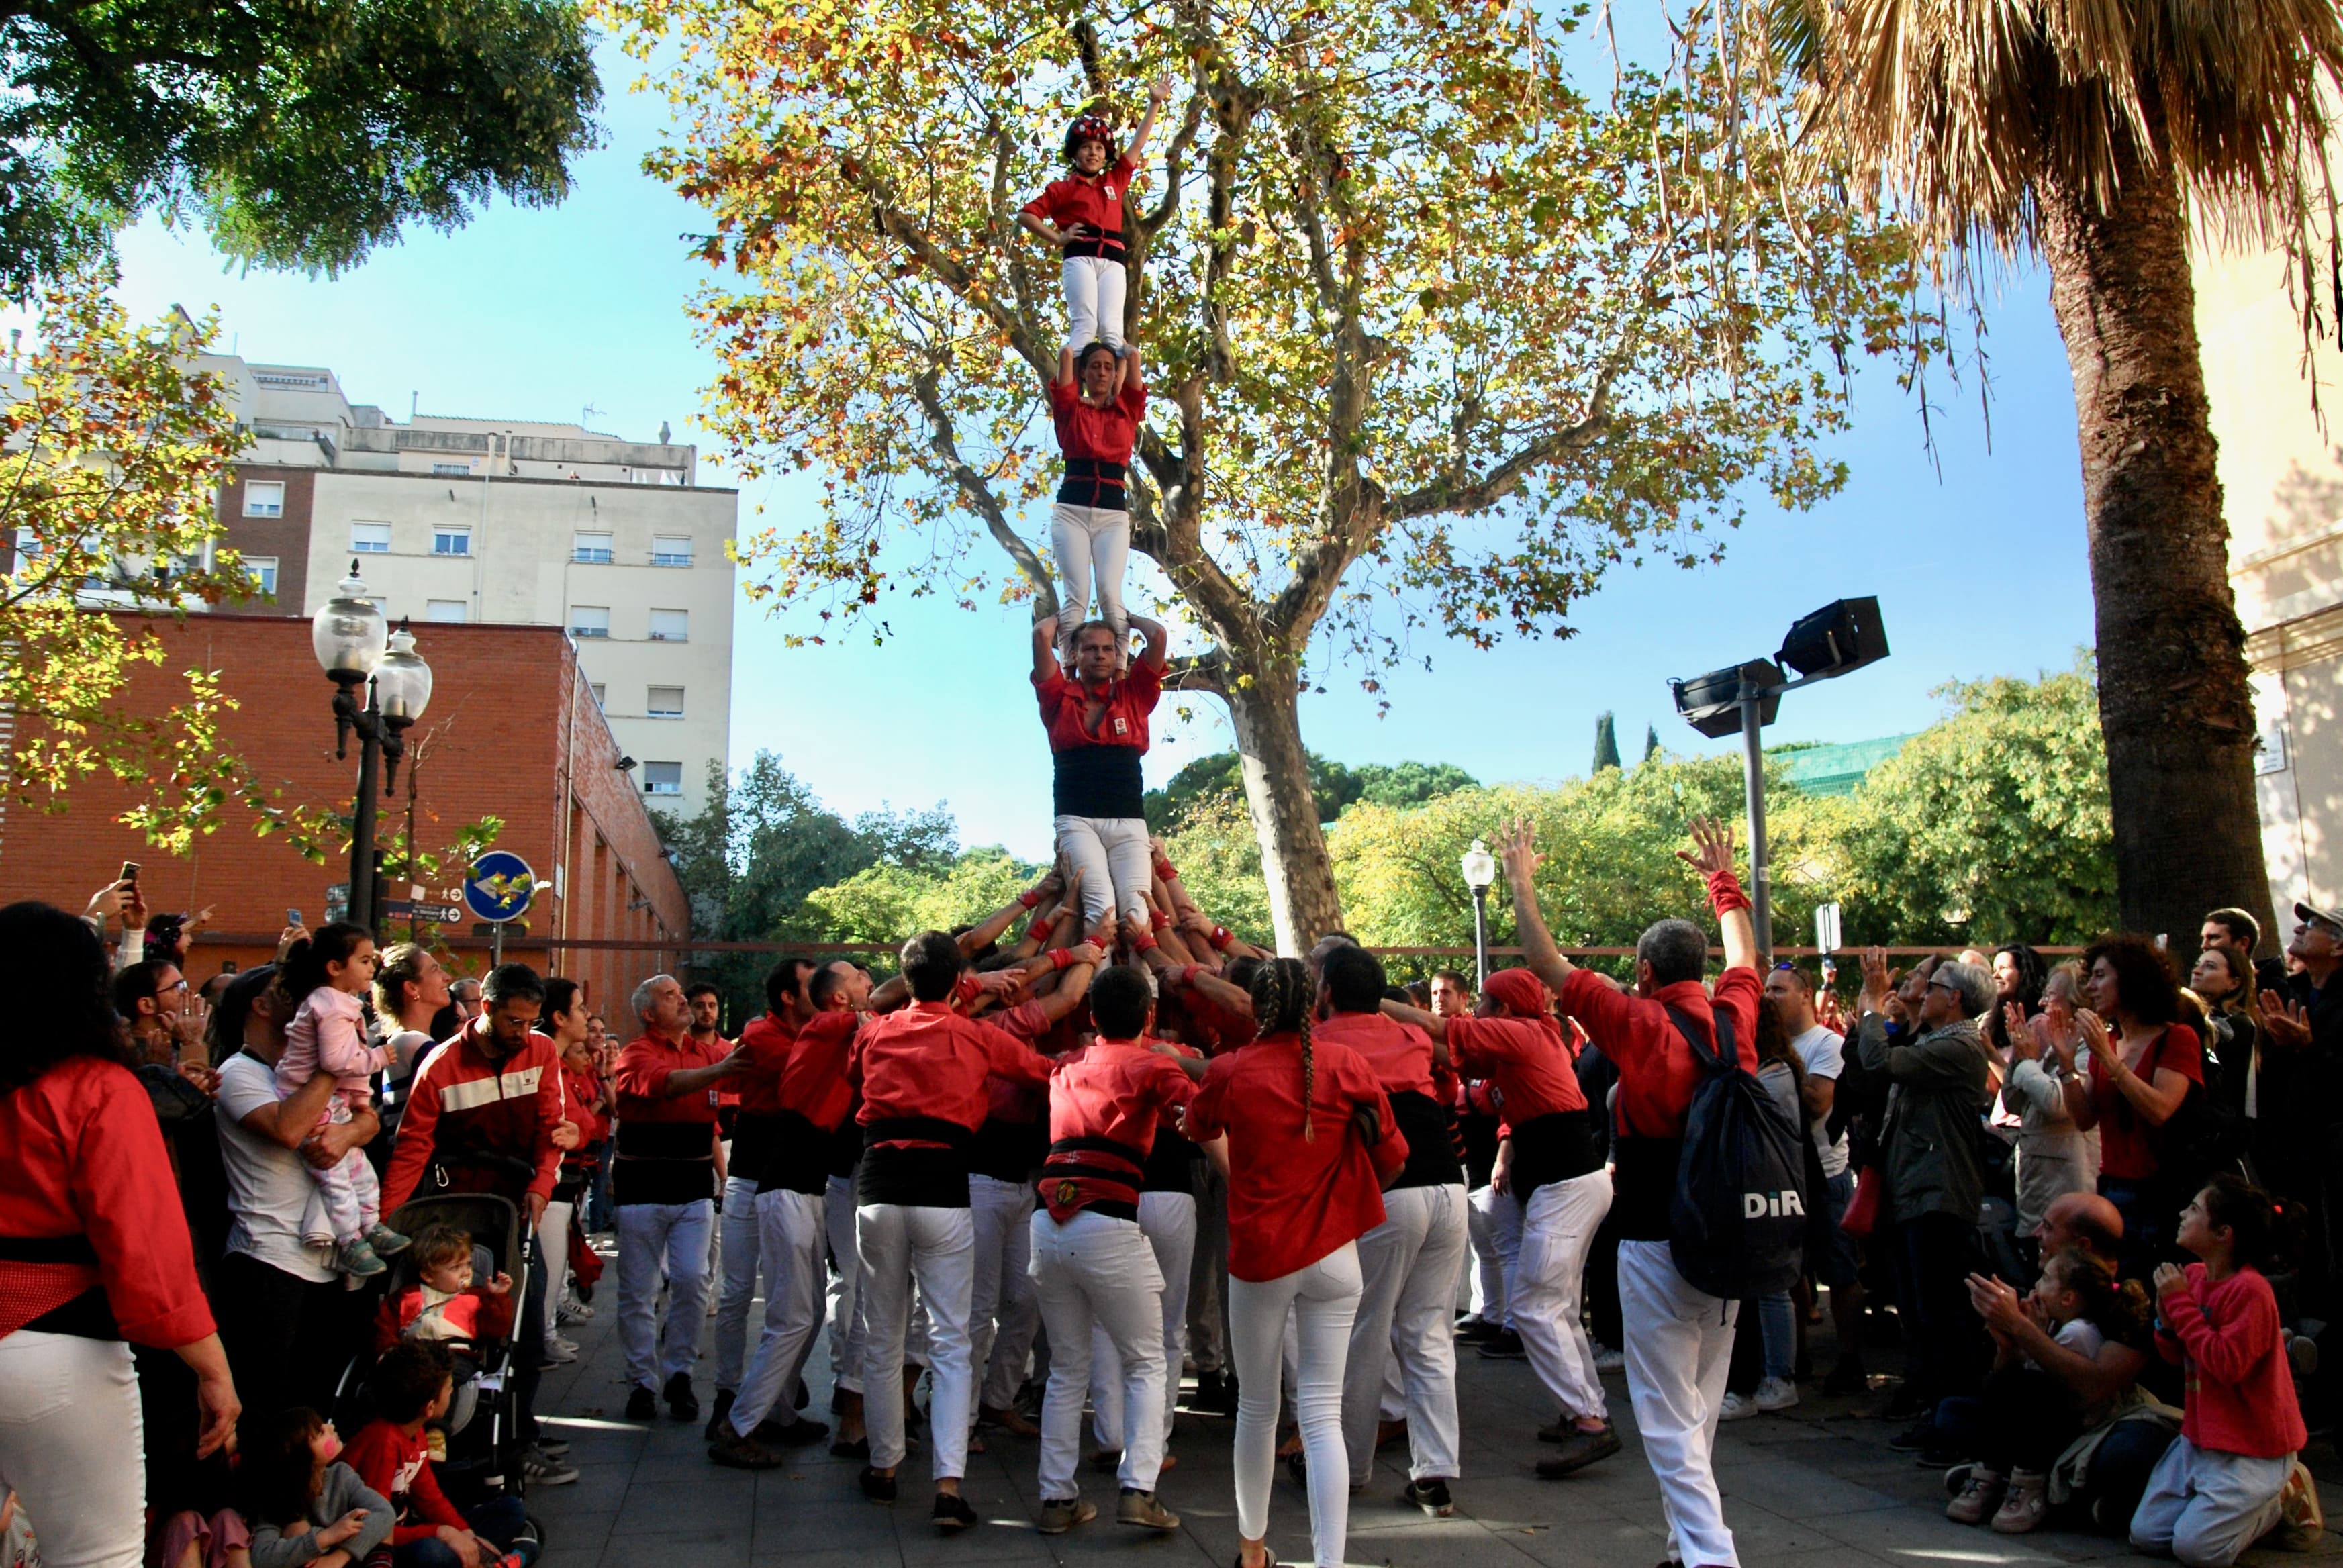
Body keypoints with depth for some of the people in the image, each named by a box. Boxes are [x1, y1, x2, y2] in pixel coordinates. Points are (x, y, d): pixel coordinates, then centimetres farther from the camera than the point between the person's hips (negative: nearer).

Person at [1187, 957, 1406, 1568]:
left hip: (1258, 1257, 0)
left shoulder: (1228, 1072, -6)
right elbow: (1391, 1156, 2)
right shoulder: (1347, 1066, -6)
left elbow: (1197, 1128, 15)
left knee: (1256, 1409, 16)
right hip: (1333, 1255, 0)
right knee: (1323, 1413, 0)